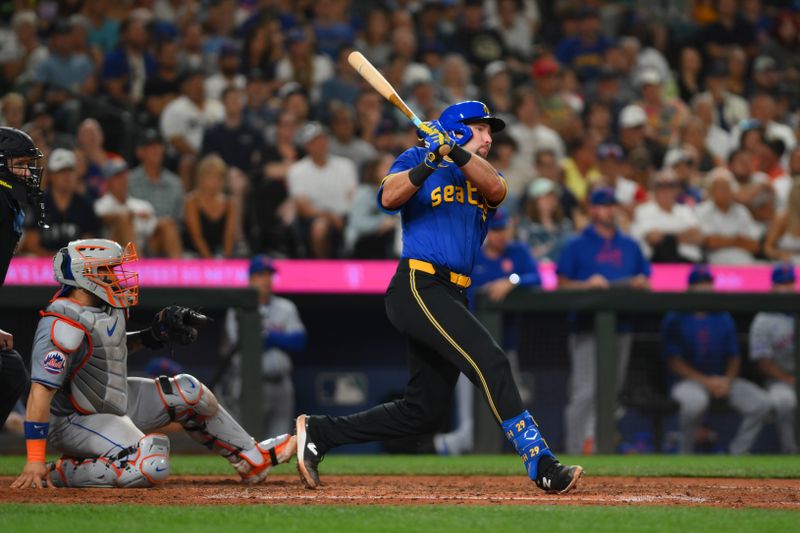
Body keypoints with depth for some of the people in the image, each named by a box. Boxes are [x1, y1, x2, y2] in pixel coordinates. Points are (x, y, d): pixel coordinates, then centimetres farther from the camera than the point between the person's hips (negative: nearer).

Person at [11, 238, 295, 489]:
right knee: (152, 466, -28)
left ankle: (253, 459, 26)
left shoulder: (108, 306, -1)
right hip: (74, 420, -10)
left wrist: (154, 335, 3)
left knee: (186, 391, 12)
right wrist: (35, 461, -38)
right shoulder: (64, 324, -29)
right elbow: (41, 391, -34)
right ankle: (57, 474, -14)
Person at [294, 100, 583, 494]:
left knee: (422, 413, 6)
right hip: (418, 286, -8)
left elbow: (495, 187, -4)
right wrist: (427, 165, -25)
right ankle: (541, 465, -28)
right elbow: (389, 197, -12)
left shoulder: (482, 176, 22)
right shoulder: (417, 159, 8)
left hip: (453, 298, 8)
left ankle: (318, 432, 17)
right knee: (489, 361, -23)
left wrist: (456, 153, -19)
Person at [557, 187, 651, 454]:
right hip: (587, 329, -5)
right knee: (586, 391, -12)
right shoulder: (577, 245, 3)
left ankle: (600, 444, 15)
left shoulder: (630, 246, 16)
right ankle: (577, 449, -12)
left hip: (621, 328, 5)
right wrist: (587, 284, -19)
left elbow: (646, 283, 17)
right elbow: (562, 284, -2)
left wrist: (641, 283, -6)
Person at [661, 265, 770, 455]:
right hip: (688, 380, -5)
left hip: (722, 380, 5)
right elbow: (674, 361, -7)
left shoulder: (724, 318, 13)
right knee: (695, 400, -40)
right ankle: (686, 453, -17)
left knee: (760, 403, -18)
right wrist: (705, 381, -16)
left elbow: (734, 357, 13)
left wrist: (727, 381, -8)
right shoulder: (675, 319, -1)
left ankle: (738, 453, -7)